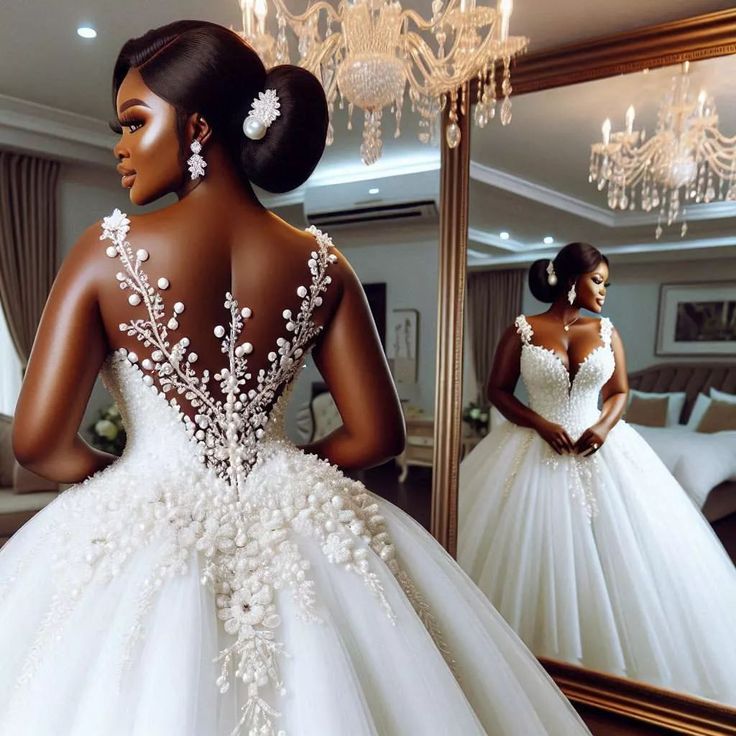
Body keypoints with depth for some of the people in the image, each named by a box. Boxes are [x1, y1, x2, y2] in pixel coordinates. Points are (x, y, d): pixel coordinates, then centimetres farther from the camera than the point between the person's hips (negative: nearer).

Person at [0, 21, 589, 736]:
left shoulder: (109, 250, -11)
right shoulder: (322, 264, -4)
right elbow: (376, 435, -3)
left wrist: (122, 474, 7)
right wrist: (280, 475, 11)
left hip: (143, 525, -1)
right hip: (293, 525, 3)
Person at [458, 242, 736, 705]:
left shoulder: (607, 332, 6)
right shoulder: (522, 330, -3)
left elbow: (620, 392, 10)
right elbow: (498, 390, -1)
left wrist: (605, 425, -11)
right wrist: (541, 424, -14)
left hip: (600, 450, 3)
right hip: (536, 451, -2)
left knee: (612, 554, 4)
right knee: (532, 555, 1)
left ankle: (612, 658, 24)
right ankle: (536, 661, 19)